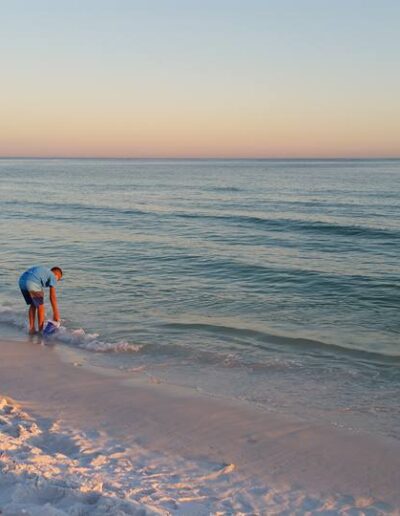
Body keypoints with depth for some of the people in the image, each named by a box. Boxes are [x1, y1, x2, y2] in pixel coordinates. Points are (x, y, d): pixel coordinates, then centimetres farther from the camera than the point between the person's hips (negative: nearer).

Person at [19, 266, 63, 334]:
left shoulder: (42, 271, 36)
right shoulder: (52, 277, 13)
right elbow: (52, 297, 6)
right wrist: (56, 313, 8)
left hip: (22, 282, 7)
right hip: (33, 284, -7)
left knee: (33, 305, 23)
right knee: (40, 306, 10)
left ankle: (32, 329, 23)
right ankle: (41, 330, 17)